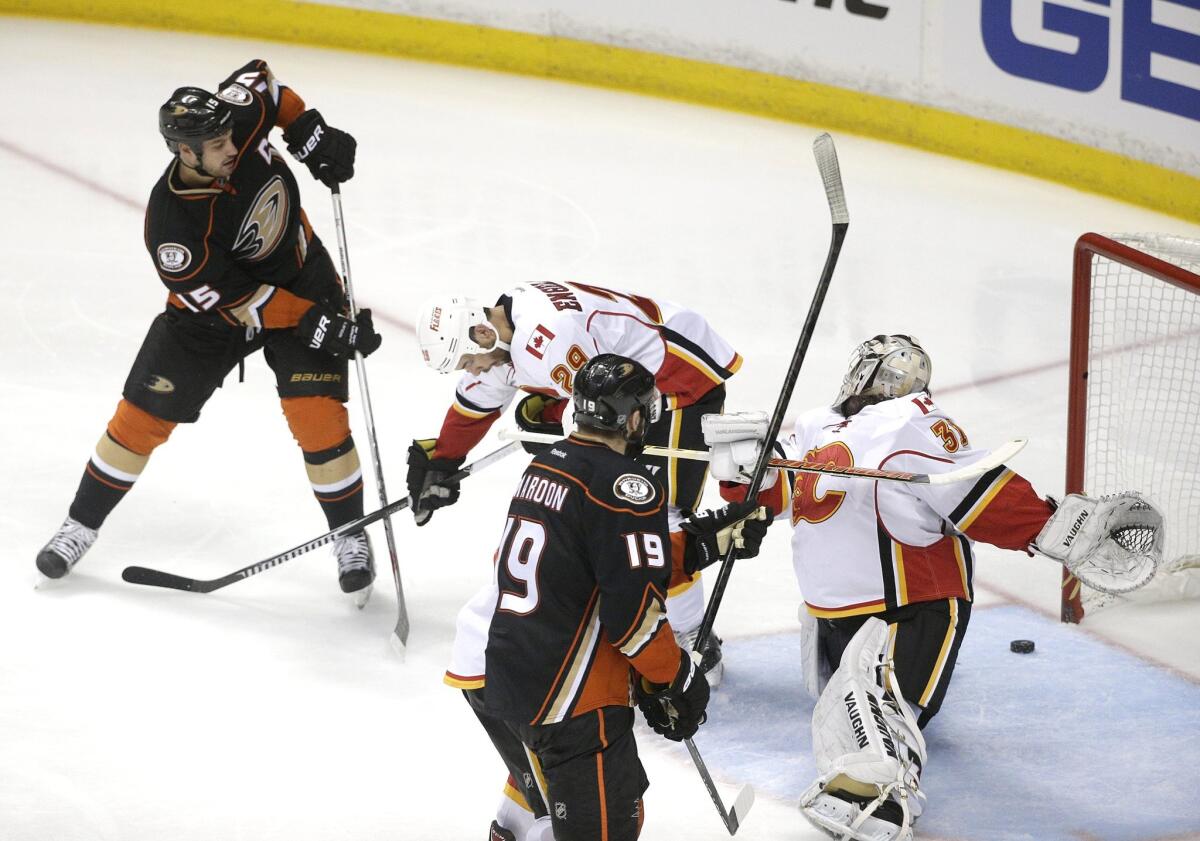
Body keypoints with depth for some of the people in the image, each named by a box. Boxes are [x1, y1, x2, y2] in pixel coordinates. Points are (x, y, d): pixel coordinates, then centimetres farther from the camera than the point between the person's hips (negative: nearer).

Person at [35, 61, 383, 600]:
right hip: (215, 306, -2)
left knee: (318, 416, -9)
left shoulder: (240, 116, -24)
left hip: (302, 278, 2)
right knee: (144, 415, 2)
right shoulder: (172, 227, -34)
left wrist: (311, 134, -9)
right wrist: (319, 327, -31)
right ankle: (82, 524, 23)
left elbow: (263, 82, 2)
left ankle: (351, 539, 8)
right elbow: (237, 301, -29)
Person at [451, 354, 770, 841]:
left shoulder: (548, 465, 12)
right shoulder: (625, 485, -15)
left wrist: (710, 539, 19)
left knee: (541, 779, 34)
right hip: (564, 695, -9)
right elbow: (633, 610, -18)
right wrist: (676, 680, -4)